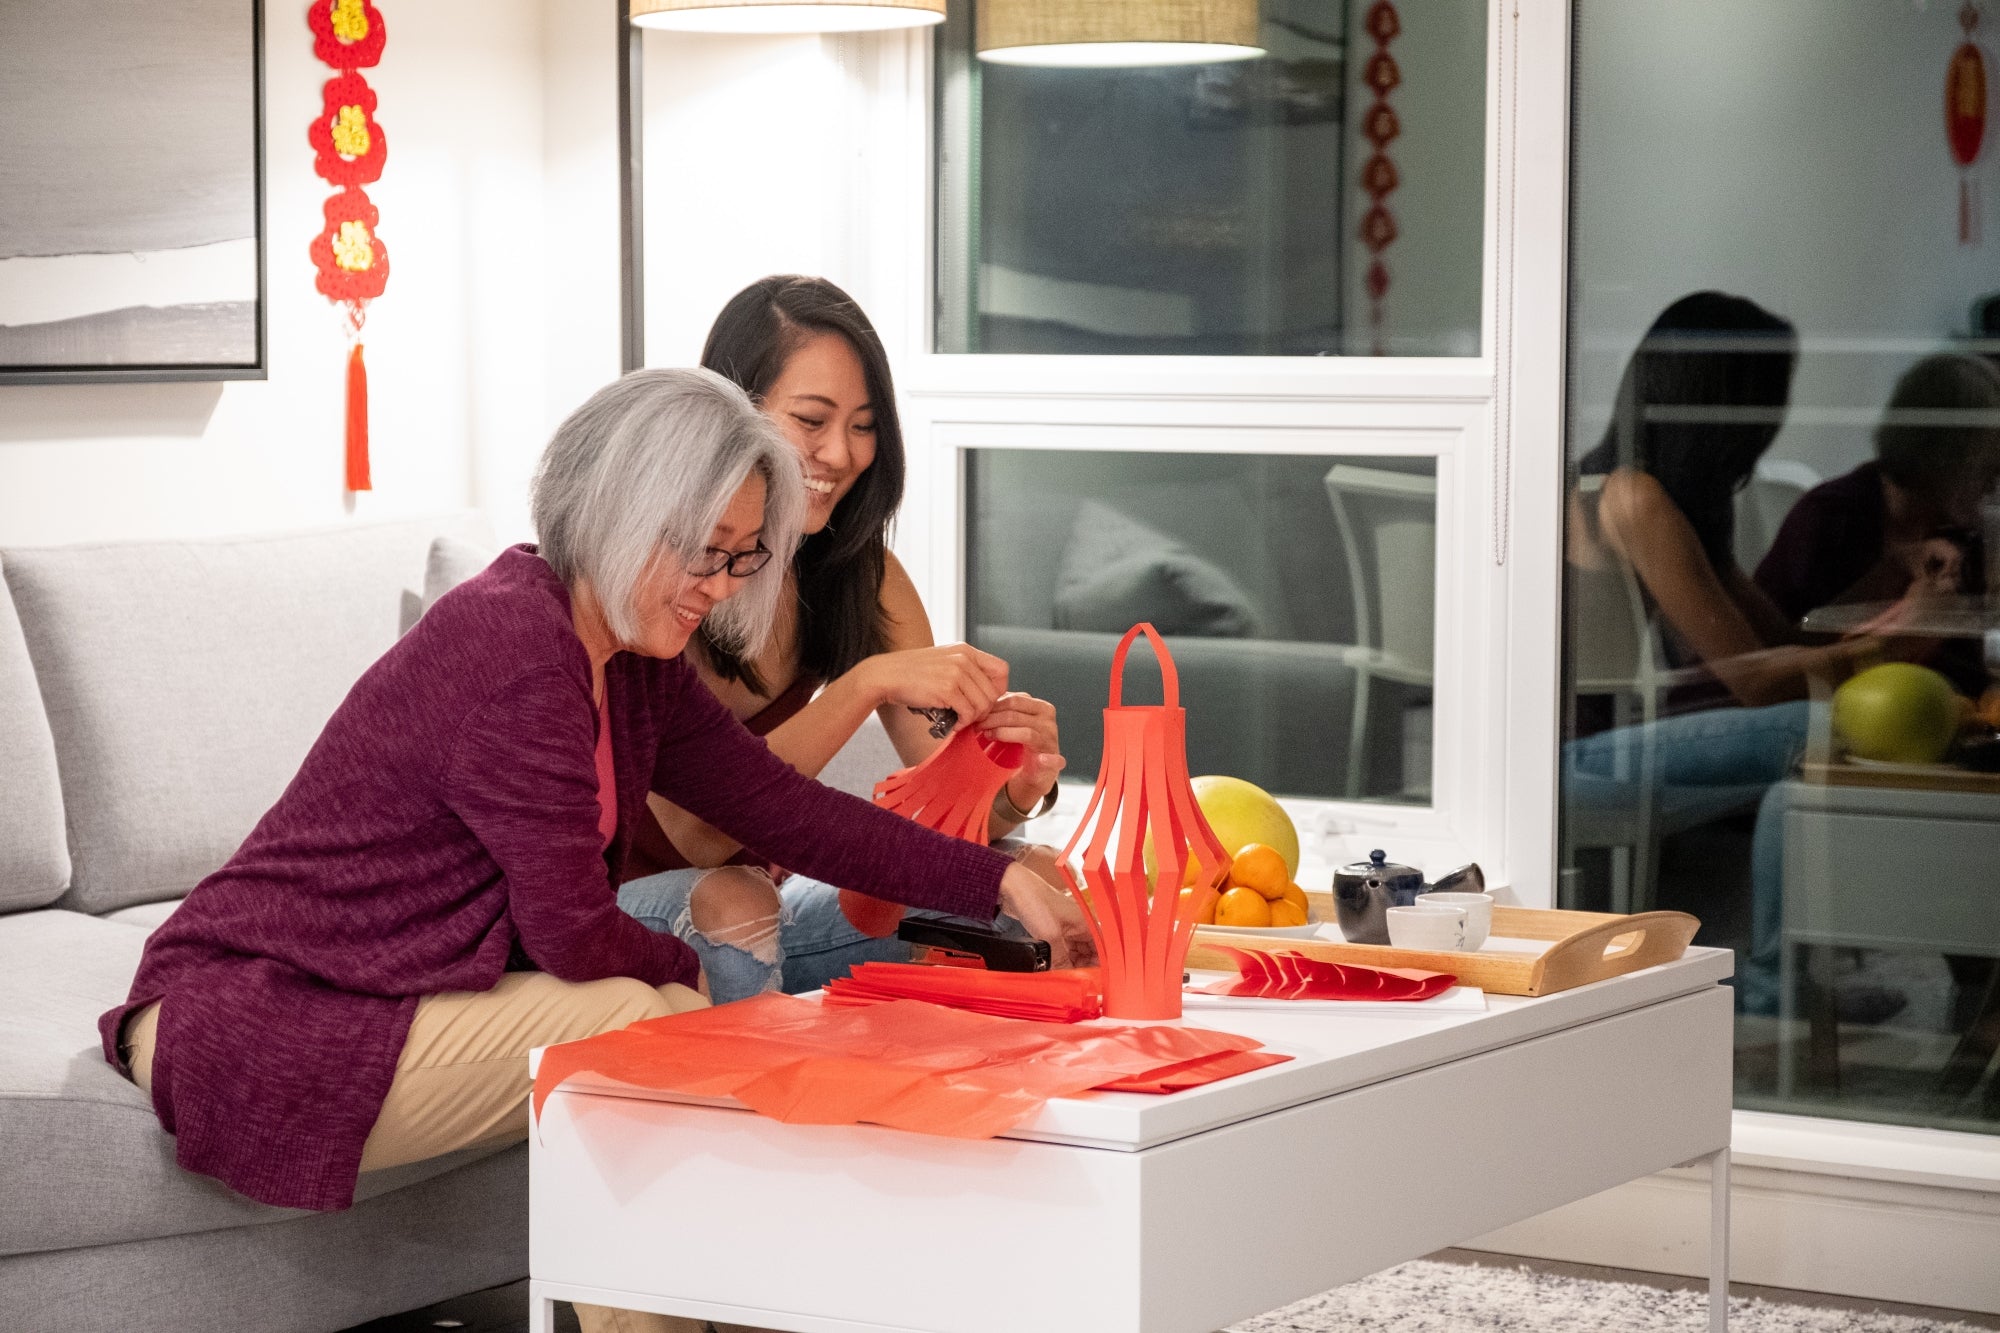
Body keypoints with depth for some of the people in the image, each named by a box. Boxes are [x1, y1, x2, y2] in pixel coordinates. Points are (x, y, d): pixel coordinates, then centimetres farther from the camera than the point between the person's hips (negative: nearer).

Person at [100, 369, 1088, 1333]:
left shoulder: (633, 665, 7)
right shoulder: (516, 650, -23)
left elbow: (783, 809, 10)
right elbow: (572, 933, -21)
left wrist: (998, 881, 4)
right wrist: (683, 960, 0)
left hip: (375, 994, 10)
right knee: (641, 1025, -20)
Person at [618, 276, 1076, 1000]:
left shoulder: (866, 577, 0)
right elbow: (698, 831, -28)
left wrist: (1011, 794, -28)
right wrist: (865, 683, -35)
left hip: (759, 906, 6)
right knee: (726, 903, -37)